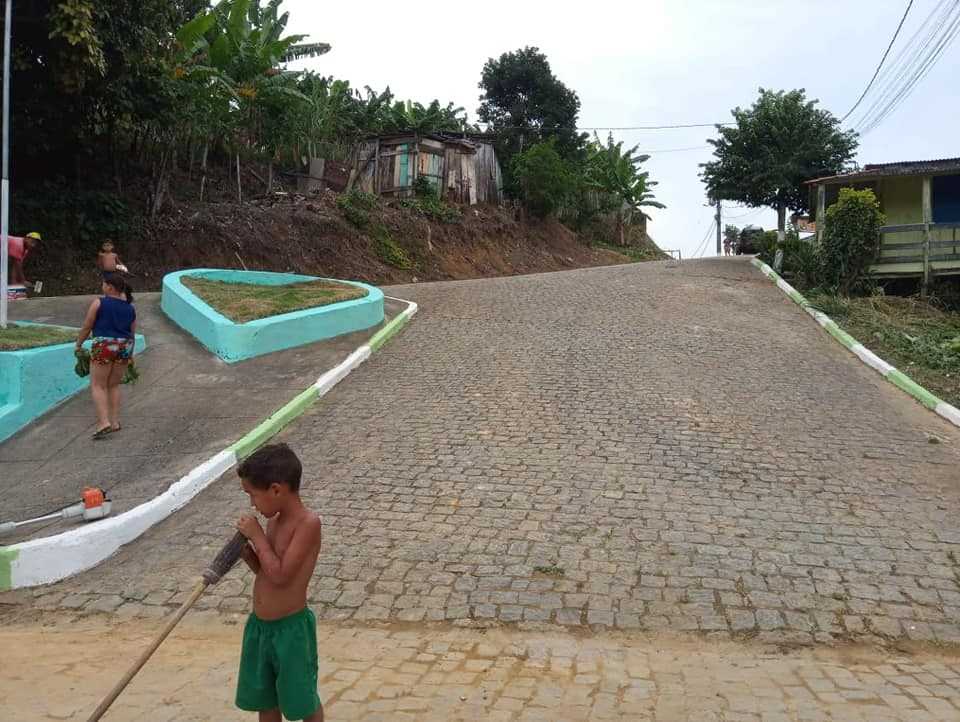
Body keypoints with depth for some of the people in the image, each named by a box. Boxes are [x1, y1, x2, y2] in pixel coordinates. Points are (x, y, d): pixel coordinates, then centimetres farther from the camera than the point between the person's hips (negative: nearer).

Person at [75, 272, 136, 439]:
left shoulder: (99, 303, -5)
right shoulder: (130, 307, 10)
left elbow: (86, 327, 0)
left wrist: (78, 344, 14)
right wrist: (129, 354, 25)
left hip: (104, 346, -5)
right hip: (125, 346, 5)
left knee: (97, 386, 0)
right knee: (114, 385, 15)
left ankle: (104, 422, -12)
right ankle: (115, 422, 12)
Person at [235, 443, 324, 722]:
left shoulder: (308, 523, -22)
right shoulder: (275, 520, 3)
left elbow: (280, 575, -26)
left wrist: (257, 536, -18)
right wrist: (247, 552, -5)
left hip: (290, 628, -8)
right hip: (259, 625, 8)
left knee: (303, 699, 11)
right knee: (264, 698, 22)